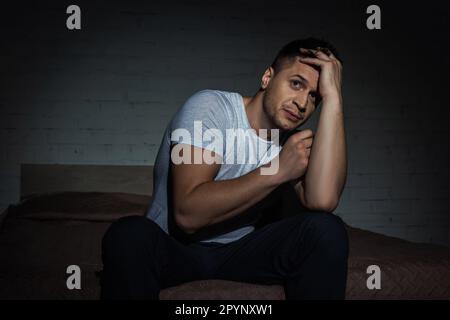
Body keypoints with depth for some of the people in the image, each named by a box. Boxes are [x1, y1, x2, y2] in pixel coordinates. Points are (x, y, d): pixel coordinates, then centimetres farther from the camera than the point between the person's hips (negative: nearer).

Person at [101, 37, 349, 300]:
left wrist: (333, 98, -22)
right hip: (174, 249, -3)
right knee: (130, 234, -36)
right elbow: (188, 214, -28)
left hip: (240, 249, 4)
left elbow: (322, 202, -26)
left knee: (328, 230, -20)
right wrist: (278, 170, -24)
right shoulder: (211, 107, -15)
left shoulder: (292, 139, -2)